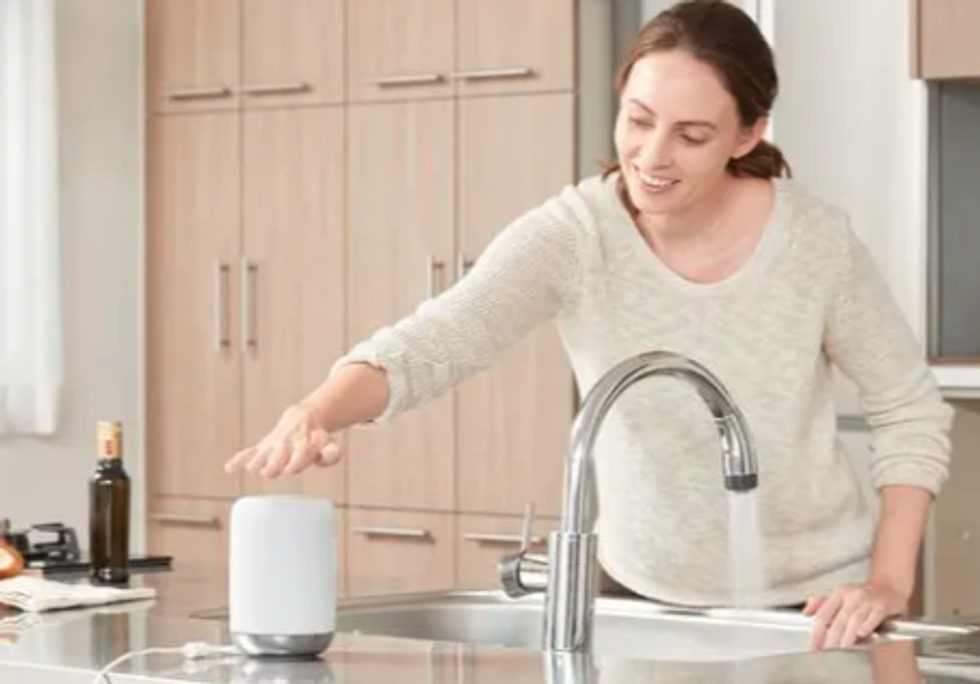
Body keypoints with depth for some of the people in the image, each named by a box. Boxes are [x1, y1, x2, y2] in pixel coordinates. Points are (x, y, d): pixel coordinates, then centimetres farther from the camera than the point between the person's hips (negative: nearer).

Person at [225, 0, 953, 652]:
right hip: (648, 595, 1)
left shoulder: (816, 241, -17)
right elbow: (434, 339, -33)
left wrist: (889, 581, -14)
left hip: (813, 604, -1)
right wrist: (319, 411, -51)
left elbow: (912, 412, -5)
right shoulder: (573, 234, -18)